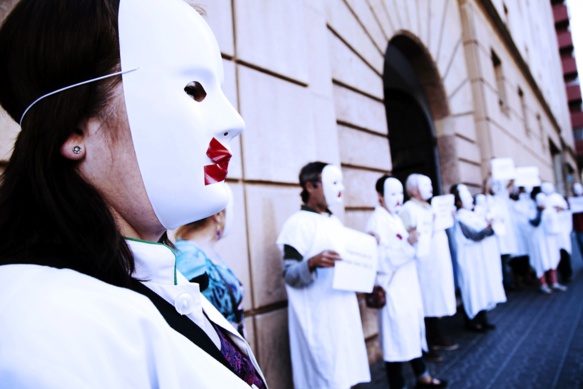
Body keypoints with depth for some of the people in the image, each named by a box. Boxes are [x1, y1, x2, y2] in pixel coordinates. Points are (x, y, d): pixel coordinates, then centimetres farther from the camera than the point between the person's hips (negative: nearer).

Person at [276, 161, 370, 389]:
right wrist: (313, 263, -33)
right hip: (319, 320, -8)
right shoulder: (298, 223, -12)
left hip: (343, 313, 8)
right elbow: (290, 276, -15)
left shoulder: (334, 221, 14)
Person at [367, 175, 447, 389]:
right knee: (397, 337, 2)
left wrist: (413, 240, 10)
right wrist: (407, 243, -29)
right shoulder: (377, 220, -16)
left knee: (413, 332, 20)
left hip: (407, 287, 9)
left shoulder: (396, 218, 12)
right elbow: (382, 259, -25)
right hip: (393, 290, -9)